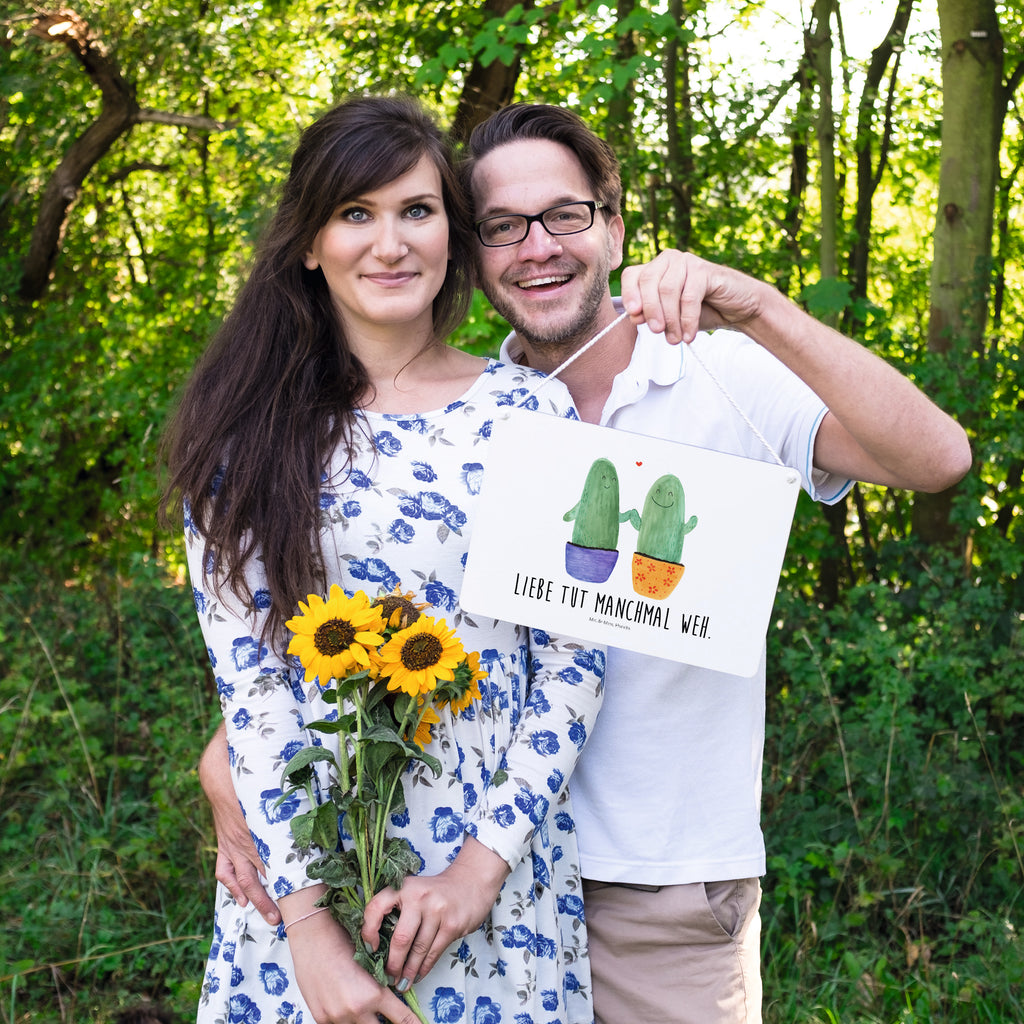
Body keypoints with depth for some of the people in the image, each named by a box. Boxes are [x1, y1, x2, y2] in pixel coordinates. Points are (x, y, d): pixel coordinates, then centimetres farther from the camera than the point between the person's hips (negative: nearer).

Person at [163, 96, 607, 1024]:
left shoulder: (529, 412, -2)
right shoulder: (249, 432, -2)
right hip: (302, 867, 0)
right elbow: (245, 672, -7)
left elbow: (575, 657, -3)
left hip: (499, 866, 0)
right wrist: (307, 918, -13)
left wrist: (486, 861, -11)